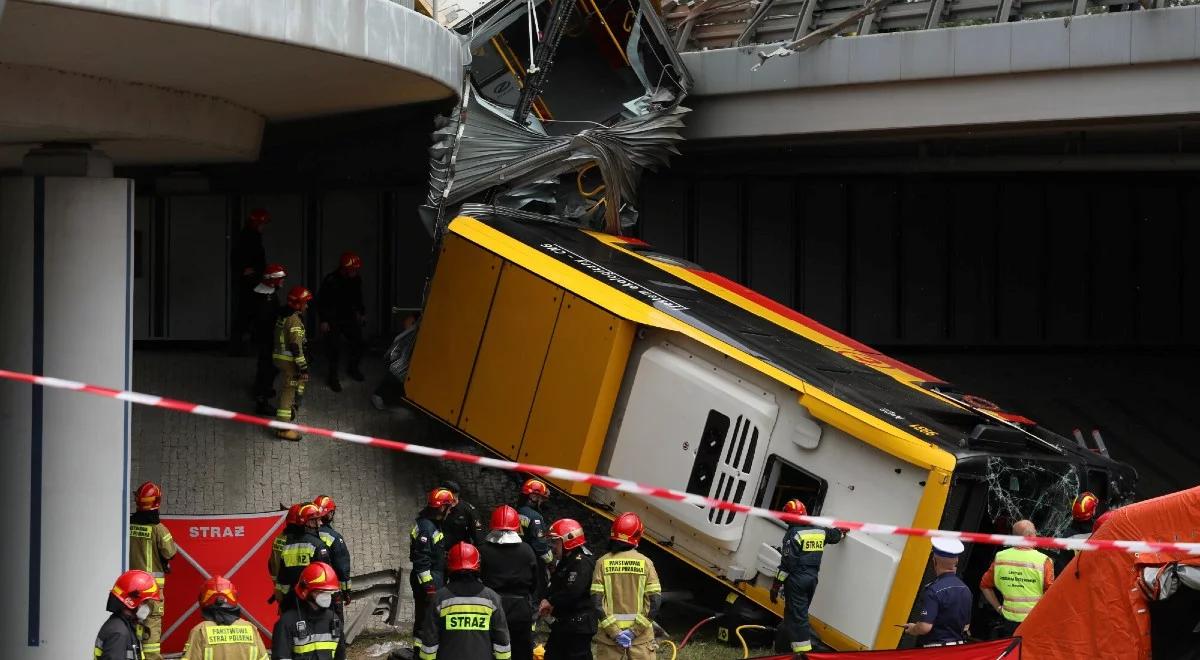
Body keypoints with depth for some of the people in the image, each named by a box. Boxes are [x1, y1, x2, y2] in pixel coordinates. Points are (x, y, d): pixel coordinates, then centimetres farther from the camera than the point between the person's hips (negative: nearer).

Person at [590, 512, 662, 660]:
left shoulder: (603, 562, -3)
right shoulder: (645, 562, -4)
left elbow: (596, 601, -9)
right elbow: (655, 601, -9)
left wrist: (613, 630, -8)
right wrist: (635, 630, -8)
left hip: (609, 632, 1)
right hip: (641, 637, -1)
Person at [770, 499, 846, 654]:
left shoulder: (794, 533, -13)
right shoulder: (820, 531, 10)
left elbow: (787, 563, -16)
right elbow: (834, 535, 33)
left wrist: (776, 585, -13)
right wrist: (842, 532, 57)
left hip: (796, 580, -8)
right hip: (812, 579, 8)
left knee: (797, 617, -8)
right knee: (798, 613, 18)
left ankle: (803, 651, -16)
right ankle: (784, 646, 28)